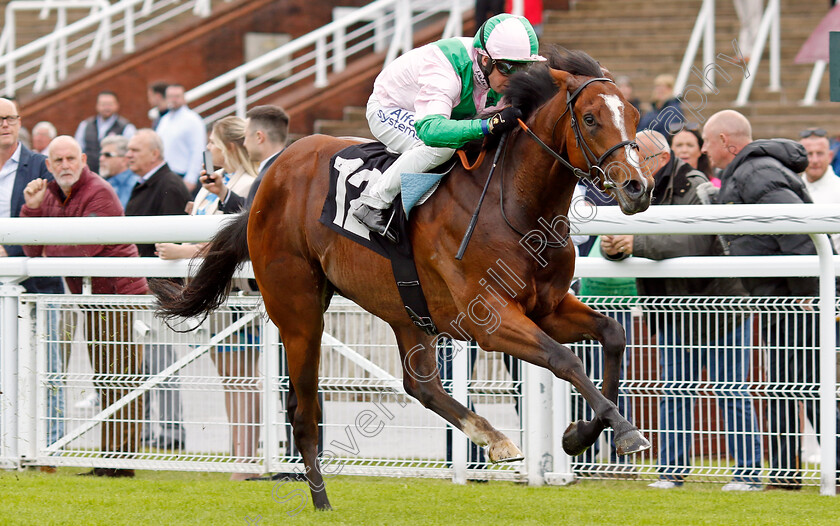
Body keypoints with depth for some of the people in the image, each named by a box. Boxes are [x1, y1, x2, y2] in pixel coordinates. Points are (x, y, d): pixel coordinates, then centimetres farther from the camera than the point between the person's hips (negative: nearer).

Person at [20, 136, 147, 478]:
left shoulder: (99, 193, -13)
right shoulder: (51, 196, 13)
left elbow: (88, 244, -22)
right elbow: (33, 250, 8)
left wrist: (50, 250, -4)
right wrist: (31, 207, -6)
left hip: (119, 293, -9)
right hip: (93, 297, 9)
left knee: (119, 379, -11)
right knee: (104, 382, 11)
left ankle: (120, 457, -13)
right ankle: (110, 456, 15)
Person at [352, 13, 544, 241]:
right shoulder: (443, 71, -41)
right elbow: (430, 128, -56)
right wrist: (489, 125, -65)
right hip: (388, 111, -8)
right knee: (439, 146, -34)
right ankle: (373, 203, -24)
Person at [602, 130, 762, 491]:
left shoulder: (697, 190, -18)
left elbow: (692, 244, -32)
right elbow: (625, 239, 1)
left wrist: (638, 244, -34)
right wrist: (612, 246, -24)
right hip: (674, 317, 7)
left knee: (731, 393, -2)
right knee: (673, 391, 8)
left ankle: (748, 471, 3)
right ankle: (672, 471, 13)